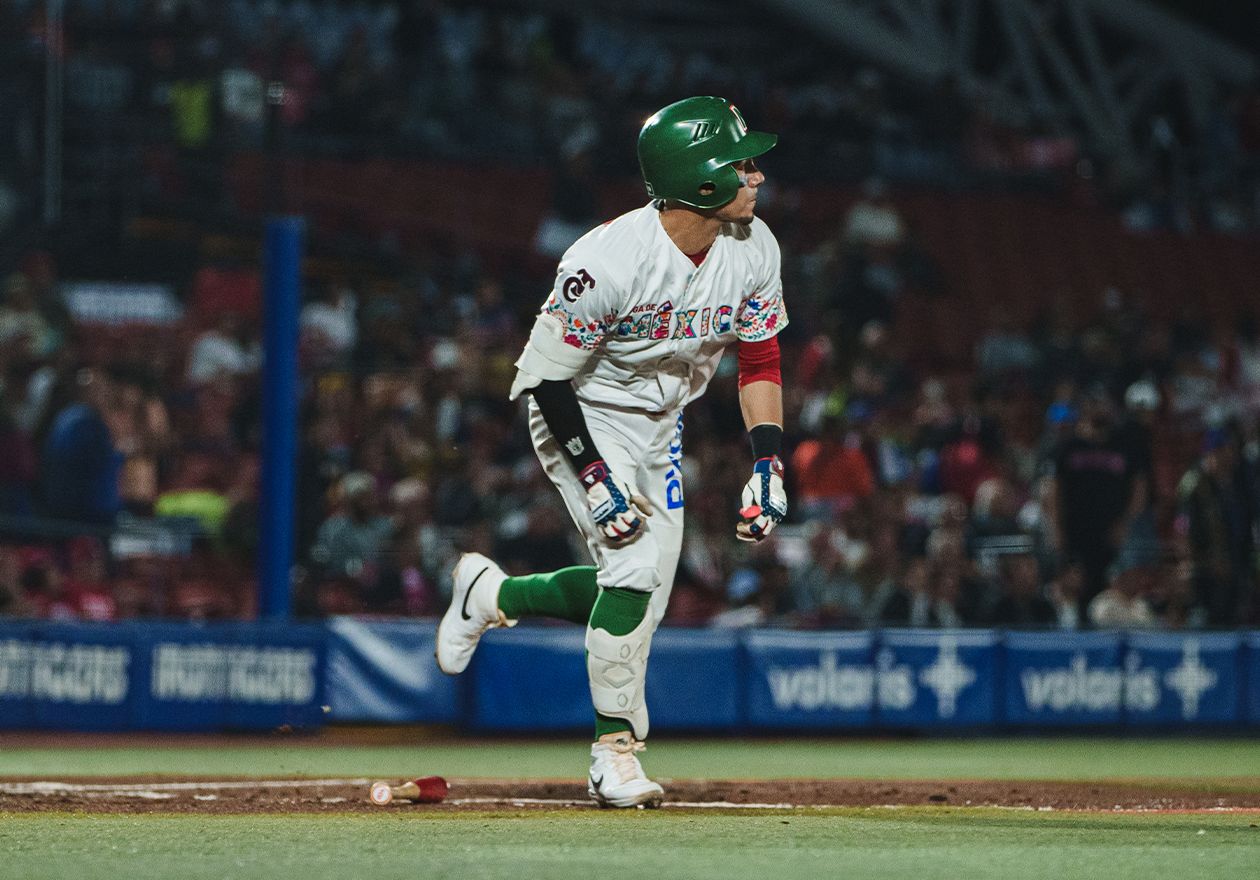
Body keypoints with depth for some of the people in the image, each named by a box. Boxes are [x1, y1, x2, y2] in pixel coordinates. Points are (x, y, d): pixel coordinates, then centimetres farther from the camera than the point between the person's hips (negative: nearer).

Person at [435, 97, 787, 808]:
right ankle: (615, 750, -8)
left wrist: (769, 464, -11)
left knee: (641, 595, 7)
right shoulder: (607, 262, -32)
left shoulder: (754, 249, -14)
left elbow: (761, 359, -1)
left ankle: (493, 594, 33)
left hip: (660, 425, 7)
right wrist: (594, 480, -27)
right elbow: (549, 378, -23)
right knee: (636, 565, -22)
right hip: (583, 417, -7)